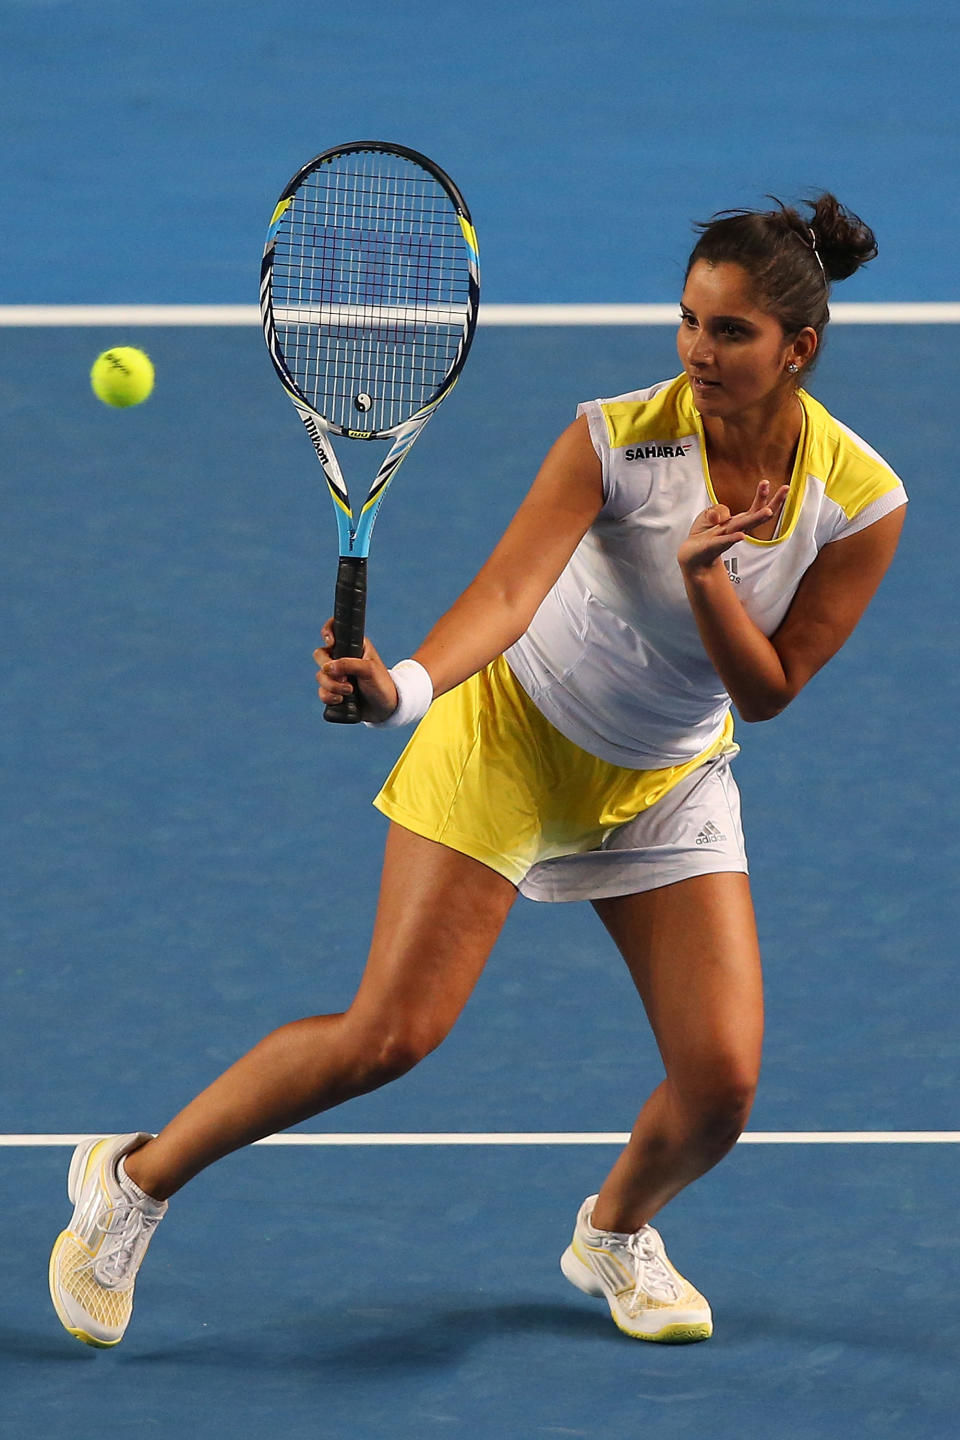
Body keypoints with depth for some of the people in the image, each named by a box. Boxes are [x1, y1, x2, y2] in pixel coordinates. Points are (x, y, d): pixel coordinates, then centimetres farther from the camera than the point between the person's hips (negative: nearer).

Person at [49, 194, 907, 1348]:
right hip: (513, 740, -3)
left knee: (719, 1082, -8)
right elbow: (508, 590, -35)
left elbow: (767, 691, -13)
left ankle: (616, 1232, 27)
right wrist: (403, 686, -54)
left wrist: (706, 571, -31)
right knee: (389, 1036, -13)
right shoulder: (618, 440, -24)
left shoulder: (860, 501, -16)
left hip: (670, 786, 3)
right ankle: (134, 1181, 6)